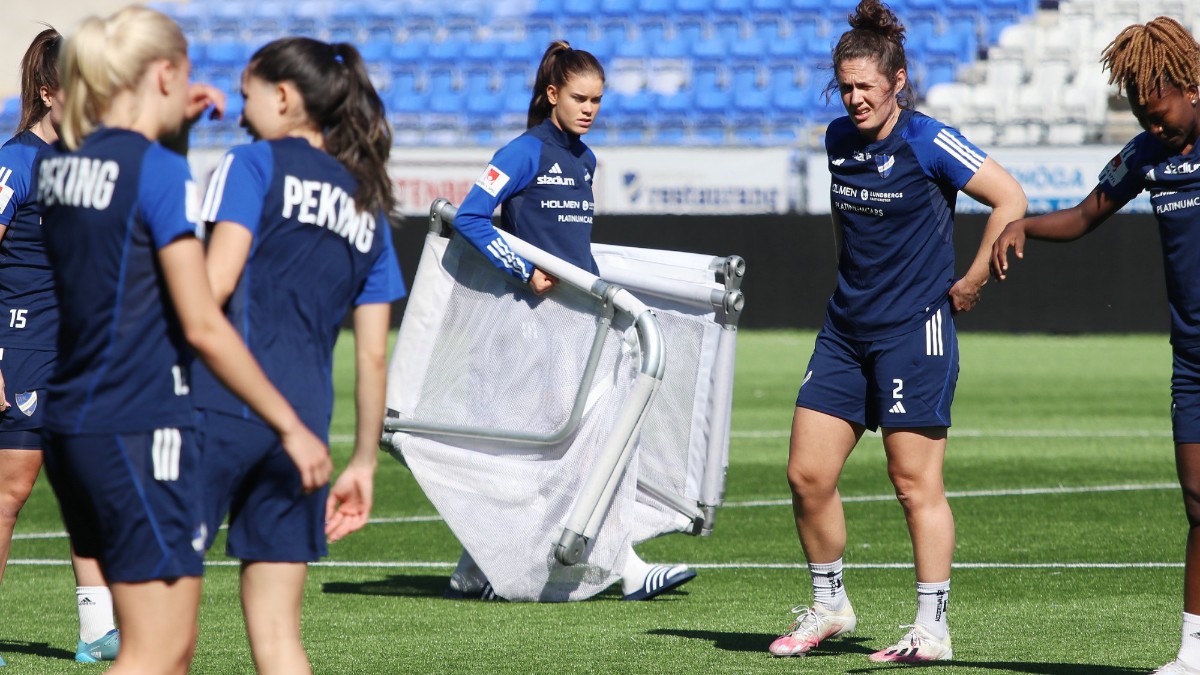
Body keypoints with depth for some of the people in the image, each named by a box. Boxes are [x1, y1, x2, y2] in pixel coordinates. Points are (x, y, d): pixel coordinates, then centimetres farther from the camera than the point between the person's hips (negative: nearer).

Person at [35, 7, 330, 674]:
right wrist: (291, 426, -11)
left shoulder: (58, 164, 9)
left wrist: (174, 131, 21)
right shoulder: (160, 171, -13)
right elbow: (202, 325, -16)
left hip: (70, 421, 9)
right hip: (143, 427, -9)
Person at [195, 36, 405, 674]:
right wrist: (363, 462, 21)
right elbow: (373, 355, 17)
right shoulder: (368, 207, 20)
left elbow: (213, 282, -10)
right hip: (304, 420, 6)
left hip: (225, 401, -6)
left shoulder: (254, 165, 3)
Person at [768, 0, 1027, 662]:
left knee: (916, 483, -5)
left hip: (915, 330, -7)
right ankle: (827, 607, 19)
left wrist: (972, 281, -10)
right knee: (807, 475, 3)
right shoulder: (838, 140, 8)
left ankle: (932, 629, 1)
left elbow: (1010, 199, -12)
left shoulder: (927, 142, -12)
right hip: (846, 328, 7)